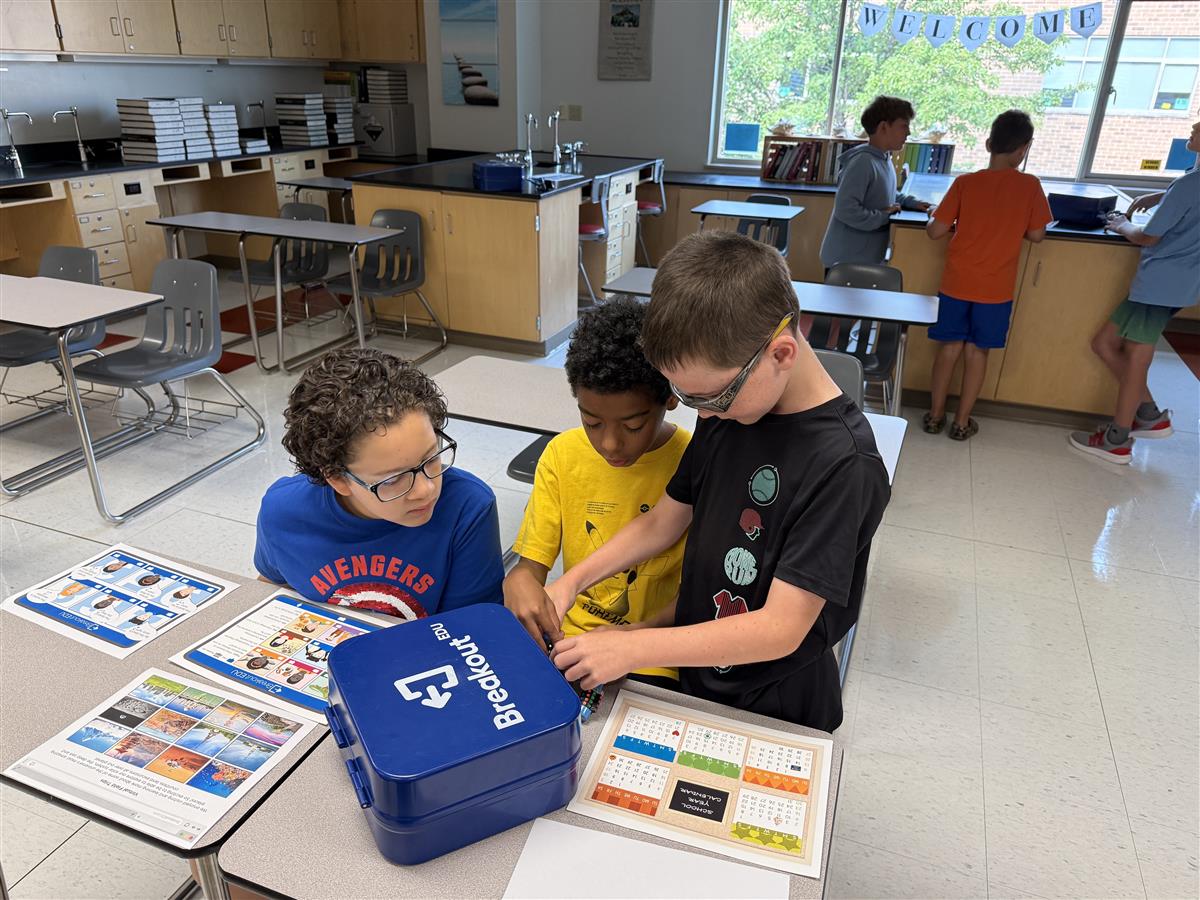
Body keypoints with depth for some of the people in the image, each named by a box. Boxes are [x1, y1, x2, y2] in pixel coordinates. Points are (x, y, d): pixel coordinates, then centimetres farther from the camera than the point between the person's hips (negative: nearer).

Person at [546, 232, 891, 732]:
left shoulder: (843, 466, -28)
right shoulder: (727, 410, -6)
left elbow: (780, 629, -28)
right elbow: (663, 521, 4)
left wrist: (632, 647, -27)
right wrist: (571, 582, -6)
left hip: (775, 707, -6)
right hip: (692, 667, 6)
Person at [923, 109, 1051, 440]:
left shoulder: (965, 182, -7)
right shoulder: (1030, 186, -7)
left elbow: (935, 231, -7)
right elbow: (1036, 235, -1)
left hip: (957, 283, 0)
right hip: (996, 288, 0)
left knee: (950, 347, 13)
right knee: (977, 351, 10)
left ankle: (935, 415, 19)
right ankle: (962, 422, 17)